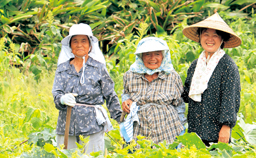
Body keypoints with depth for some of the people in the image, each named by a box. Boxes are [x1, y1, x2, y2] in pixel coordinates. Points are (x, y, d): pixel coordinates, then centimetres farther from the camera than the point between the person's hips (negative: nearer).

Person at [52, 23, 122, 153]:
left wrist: (122, 120, 3)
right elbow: (56, 94, 2)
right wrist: (62, 99, -22)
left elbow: (110, 96, 8)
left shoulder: (98, 67, 5)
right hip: (67, 126, 2)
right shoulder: (62, 68, 11)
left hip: (92, 125, -2)